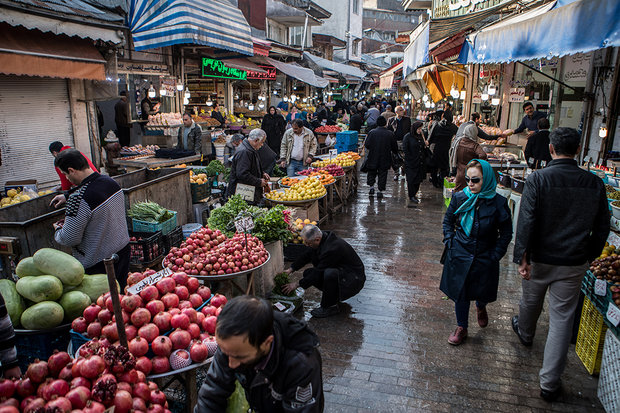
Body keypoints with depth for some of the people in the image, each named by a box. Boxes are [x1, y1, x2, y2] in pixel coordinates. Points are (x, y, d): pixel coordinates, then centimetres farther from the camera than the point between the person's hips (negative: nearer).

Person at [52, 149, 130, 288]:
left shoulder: (79, 199, -27)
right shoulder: (111, 182, -3)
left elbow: (69, 239, -20)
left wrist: (58, 230, 2)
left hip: (98, 264, -7)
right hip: (123, 250, 7)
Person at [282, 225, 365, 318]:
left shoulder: (332, 249, -32)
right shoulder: (324, 237, -5)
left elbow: (318, 273, -24)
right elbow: (307, 256, 10)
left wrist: (298, 284, -14)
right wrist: (291, 269, 5)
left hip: (354, 278, -9)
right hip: (337, 272, 9)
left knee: (329, 274, -38)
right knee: (308, 273, -2)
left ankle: (330, 307, -15)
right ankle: (333, 295, 11)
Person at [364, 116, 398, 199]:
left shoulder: (372, 132, -10)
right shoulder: (390, 133, -6)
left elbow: (366, 145, -9)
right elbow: (394, 147, 1)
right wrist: (395, 151, 23)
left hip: (373, 158, 0)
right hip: (385, 159, 1)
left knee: (372, 173, 18)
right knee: (382, 174, 9)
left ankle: (371, 186, 7)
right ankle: (380, 191, 10)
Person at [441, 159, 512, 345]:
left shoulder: (498, 203, -12)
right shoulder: (459, 197, -7)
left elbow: (506, 233, -2)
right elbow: (448, 221, 8)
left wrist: (495, 255, -7)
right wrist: (450, 242, -1)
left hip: (485, 258, -1)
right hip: (459, 255, 1)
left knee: (482, 292, 15)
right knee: (460, 292, 7)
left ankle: (481, 307, 51)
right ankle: (461, 328, 26)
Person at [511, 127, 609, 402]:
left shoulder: (538, 179, -14)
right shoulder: (595, 184, -3)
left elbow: (526, 220, -19)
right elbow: (602, 228, 5)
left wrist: (522, 257, -15)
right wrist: (589, 256, 17)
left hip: (540, 259, -1)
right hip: (574, 264, 2)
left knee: (531, 301, 25)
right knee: (562, 319, 7)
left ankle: (525, 333, 56)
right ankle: (550, 383, 13)